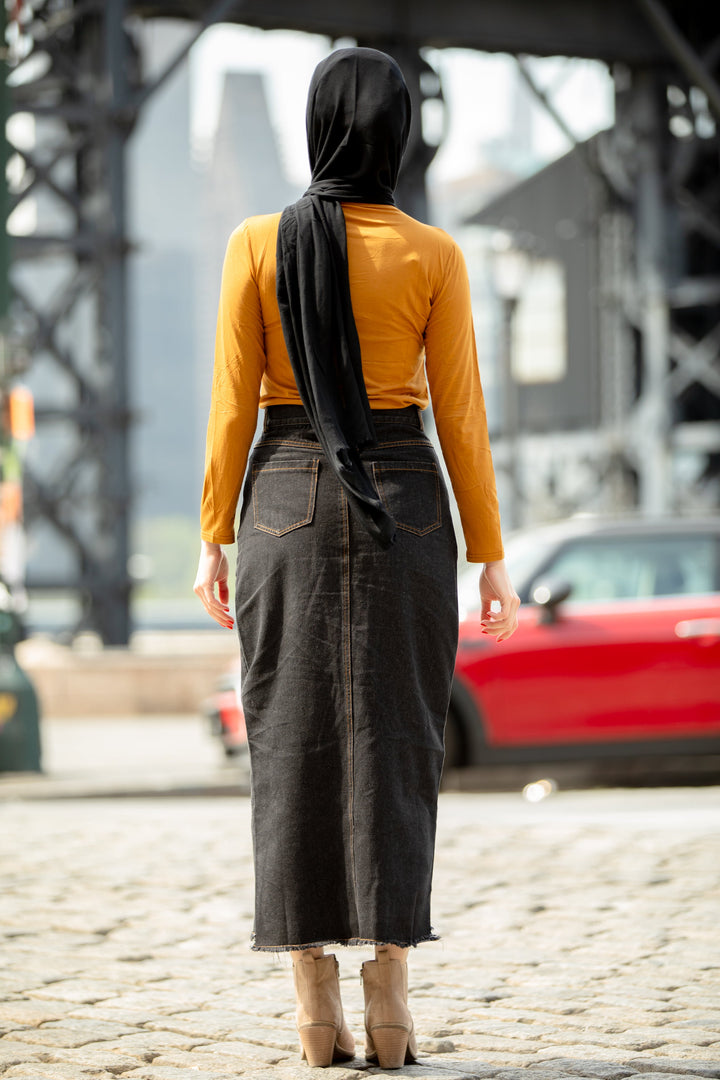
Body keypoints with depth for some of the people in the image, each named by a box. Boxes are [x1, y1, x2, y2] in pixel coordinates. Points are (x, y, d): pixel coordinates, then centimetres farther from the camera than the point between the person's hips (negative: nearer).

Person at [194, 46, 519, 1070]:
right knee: (393, 741, 3)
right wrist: (489, 554, 3)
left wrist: (214, 539, 5)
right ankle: (390, 991, 0)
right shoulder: (433, 256, -3)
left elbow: (233, 406, -2)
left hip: (288, 501, 0)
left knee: (294, 740, 4)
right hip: (405, 503, 0)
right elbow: (461, 415, -3)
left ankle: (316, 1001, 2)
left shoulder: (256, 245, -2)